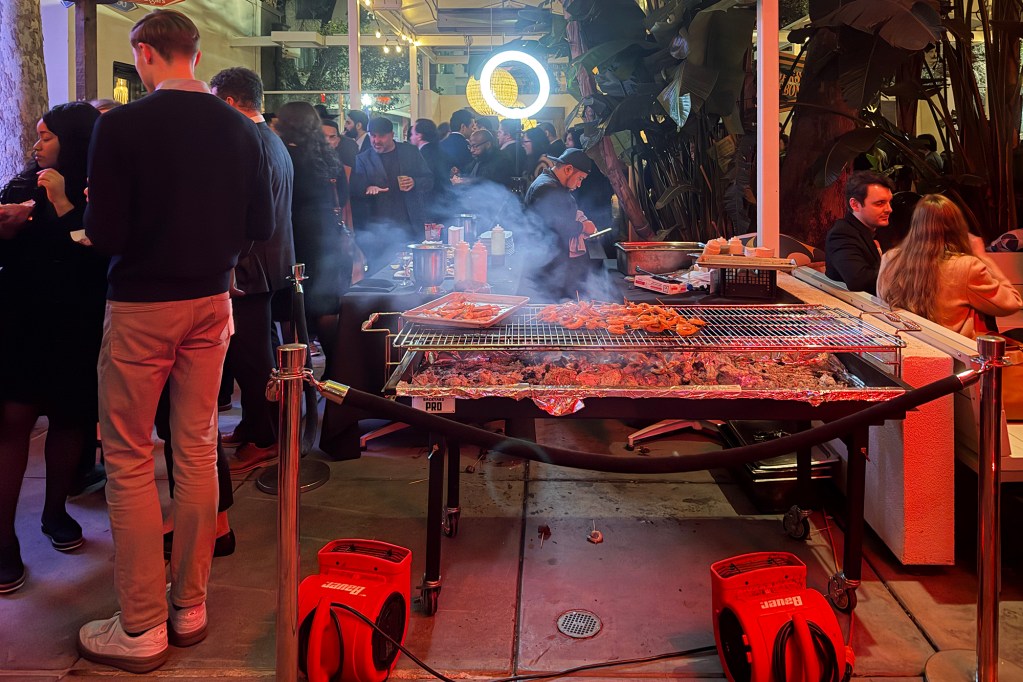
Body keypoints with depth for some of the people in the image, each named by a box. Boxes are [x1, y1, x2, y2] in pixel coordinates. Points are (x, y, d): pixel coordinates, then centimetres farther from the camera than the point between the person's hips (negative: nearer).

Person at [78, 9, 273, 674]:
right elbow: (261, 225, 2)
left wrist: (101, 215, 6)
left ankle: (142, 628, 12)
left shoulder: (121, 126, -14)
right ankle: (191, 606, 23)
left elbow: (105, 233, -15)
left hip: (140, 307, -4)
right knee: (198, 451, 12)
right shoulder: (240, 129, -1)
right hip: (210, 303, 5)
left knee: (129, 462, 6)